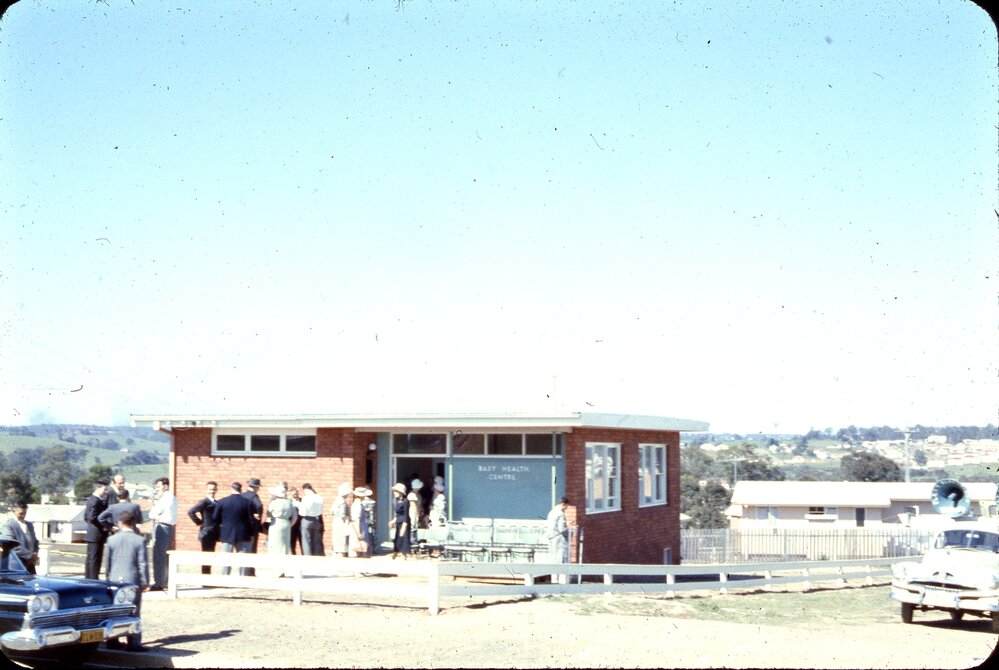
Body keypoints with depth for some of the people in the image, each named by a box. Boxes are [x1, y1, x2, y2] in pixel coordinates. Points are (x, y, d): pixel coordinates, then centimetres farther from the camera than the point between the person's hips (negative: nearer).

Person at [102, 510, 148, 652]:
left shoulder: (112, 539, 1)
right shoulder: (139, 540, -8)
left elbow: (107, 562, 7)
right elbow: (143, 563, -8)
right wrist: (145, 581, -1)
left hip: (115, 580, 3)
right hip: (133, 580, -3)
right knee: (133, 612, 0)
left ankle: (112, 641, 16)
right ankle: (133, 642, -3)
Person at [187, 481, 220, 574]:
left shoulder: (216, 503, 14)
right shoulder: (204, 502, -10)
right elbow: (190, 512, -20)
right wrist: (199, 523, -14)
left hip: (213, 534, 8)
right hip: (206, 534, -8)